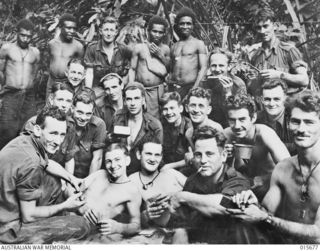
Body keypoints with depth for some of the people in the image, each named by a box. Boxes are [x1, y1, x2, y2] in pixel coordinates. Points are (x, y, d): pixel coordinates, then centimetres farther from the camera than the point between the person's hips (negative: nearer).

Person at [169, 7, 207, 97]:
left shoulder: (198, 44, 5)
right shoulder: (173, 47, 17)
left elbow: (203, 68, -3)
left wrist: (195, 87, -14)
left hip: (191, 86, -3)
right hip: (174, 88, 3)